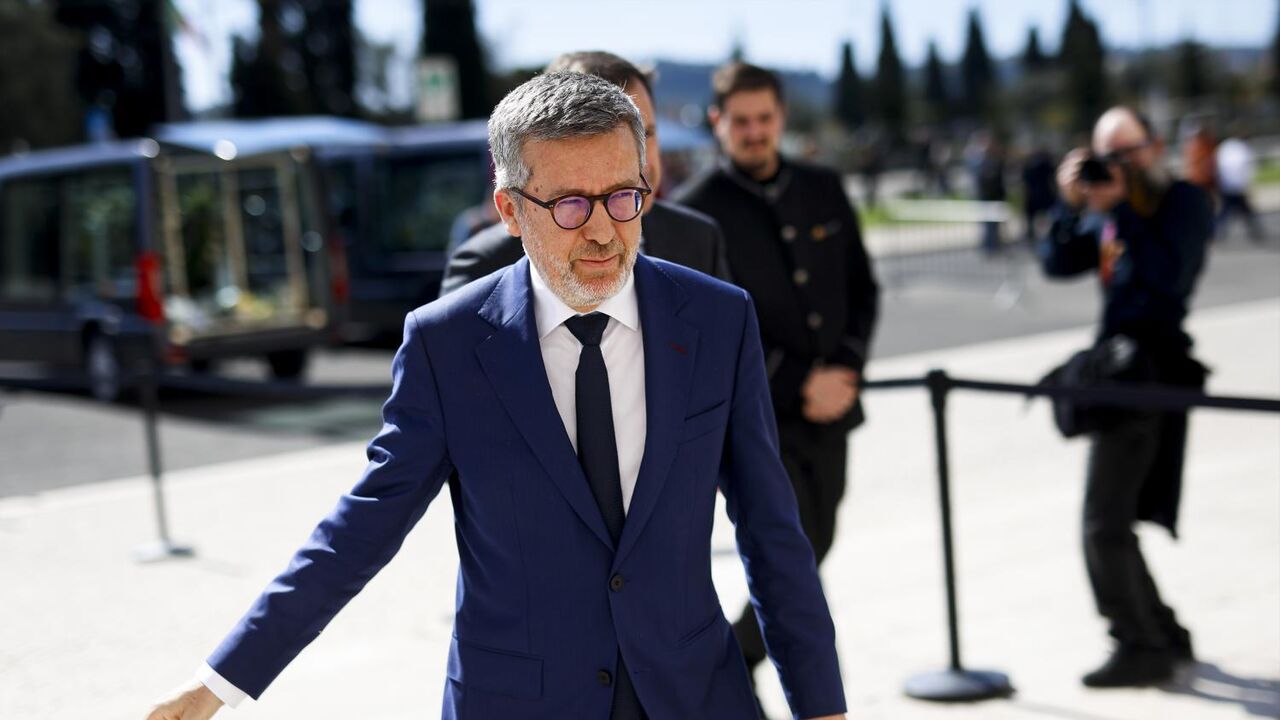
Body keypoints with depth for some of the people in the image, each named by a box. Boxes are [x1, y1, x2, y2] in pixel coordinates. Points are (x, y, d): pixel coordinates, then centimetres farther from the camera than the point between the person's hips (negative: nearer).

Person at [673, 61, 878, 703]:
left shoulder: (824, 191, 8)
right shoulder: (699, 209, -8)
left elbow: (862, 288, 12)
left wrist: (847, 370, -6)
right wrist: (797, 384, -15)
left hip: (828, 411, 6)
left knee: (807, 556, 13)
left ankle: (737, 657, 35)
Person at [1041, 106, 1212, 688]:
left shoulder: (1184, 202, -5)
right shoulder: (1110, 211, 15)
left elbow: (1168, 276, -20)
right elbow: (1059, 263, 7)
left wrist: (1119, 210, -21)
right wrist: (1071, 206, -7)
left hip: (1152, 367, -8)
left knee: (1105, 521, -10)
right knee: (1110, 521, 14)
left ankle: (1141, 646, -1)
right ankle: (1163, 635, 26)